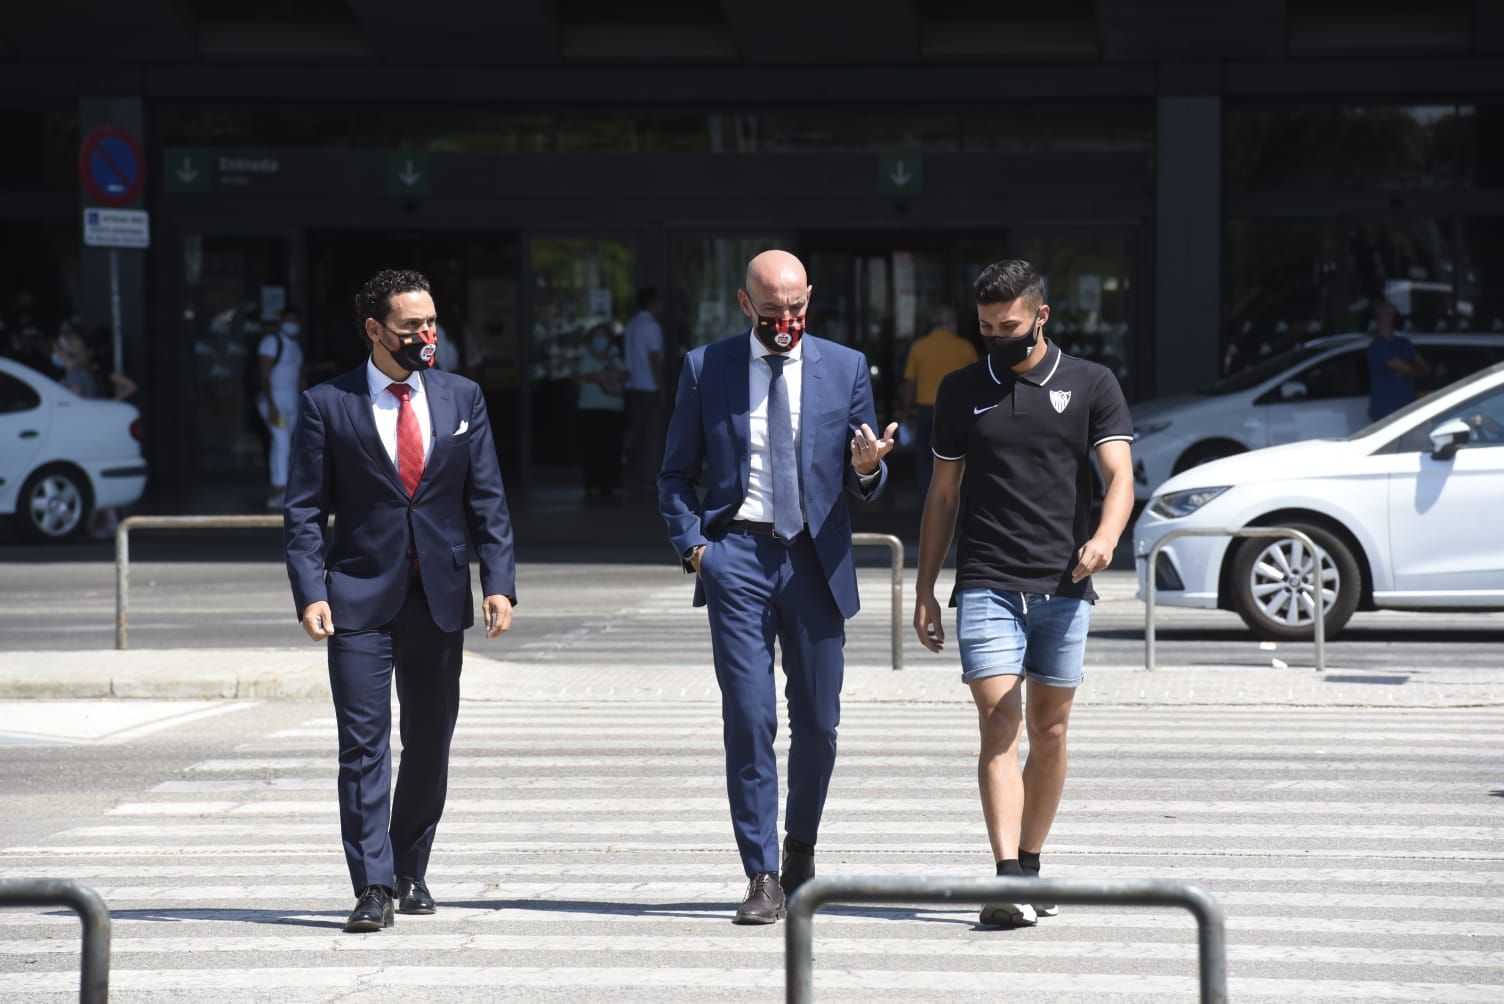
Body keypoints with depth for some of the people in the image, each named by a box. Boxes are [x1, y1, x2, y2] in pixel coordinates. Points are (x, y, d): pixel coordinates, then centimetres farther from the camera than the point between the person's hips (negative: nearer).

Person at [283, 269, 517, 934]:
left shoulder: (461, 398, 8)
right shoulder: (327, 405, -1)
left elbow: (487, 499, 7)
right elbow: (304, 510, -1)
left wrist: (499, 581, -4)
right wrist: (310, 593, -12)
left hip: (440, 597, 3)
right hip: (360, 598, -3)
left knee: (429, 743, 9)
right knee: (364, 743, -7)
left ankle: (410, 873, 24)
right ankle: (373, 887, -7)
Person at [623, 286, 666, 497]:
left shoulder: (631, 325, 12)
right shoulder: (651, 327, -10)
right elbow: (655, 359, -13)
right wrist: (661, 388, -11)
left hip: (633, 387, 7)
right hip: (649, 387, -7)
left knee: (634, 434, 9)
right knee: (652, 436, -4)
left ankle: (633, 481, 8)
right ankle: (646, 481, -7)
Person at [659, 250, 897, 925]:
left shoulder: (845, 368, 8)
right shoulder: (705, 368, 6)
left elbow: (863, 485, 10)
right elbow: (677, 473, 12)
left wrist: (868, 469, -14)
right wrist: (692, 545, -3)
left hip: (815, 557, 2)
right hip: (737, 553, -1)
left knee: (817, 722, 6)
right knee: (749, 719, -8)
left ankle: (800, 845, 30)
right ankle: (762, 876, -4)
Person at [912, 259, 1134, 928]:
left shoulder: (1090, 385, 5)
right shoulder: (962, 390, 10)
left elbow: (1120, 474, -5)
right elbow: (943, 494, 14)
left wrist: (1106, 536, -26)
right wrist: (925, 591, 10)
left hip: (1064, 586, 0)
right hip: (986, 587, 0)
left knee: (1049, 732, 7)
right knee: (999, 728, -12)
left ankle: (1030, 867, 20)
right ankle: (1009, 881, -20)